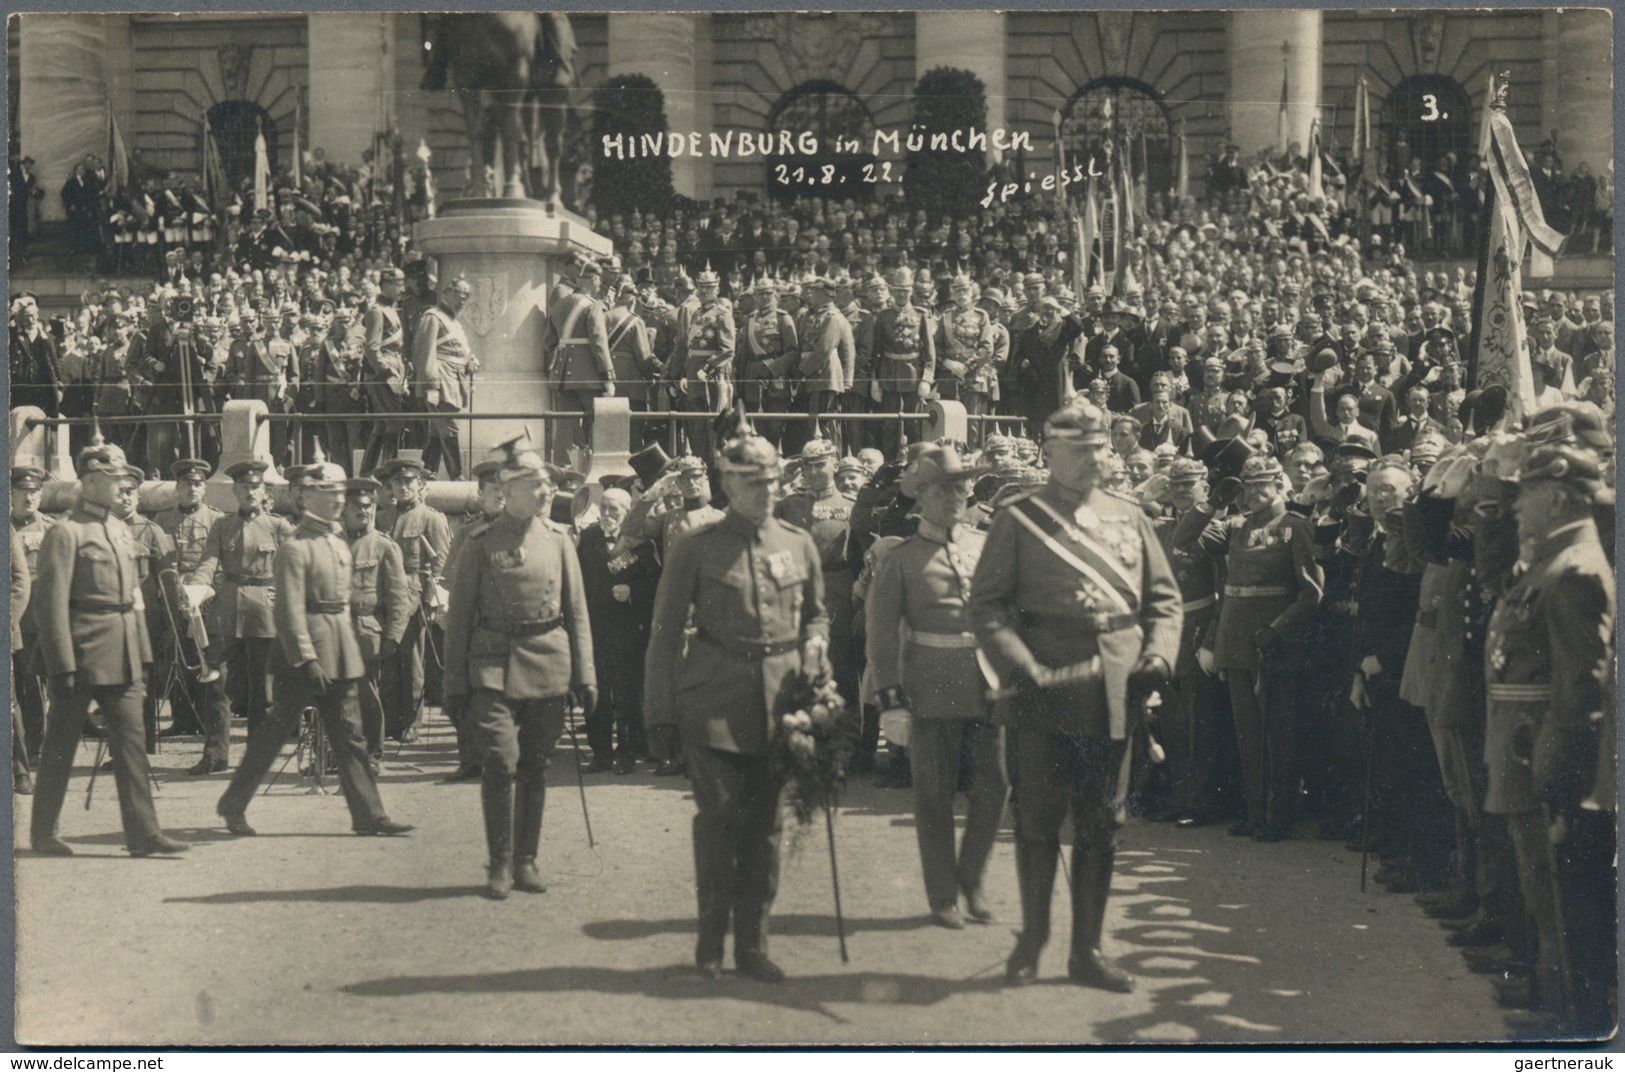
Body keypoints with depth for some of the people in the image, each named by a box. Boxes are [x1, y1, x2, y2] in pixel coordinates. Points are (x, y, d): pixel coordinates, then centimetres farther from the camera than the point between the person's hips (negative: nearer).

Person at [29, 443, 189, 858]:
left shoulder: (121, 530, 14)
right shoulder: (65, 533, -11)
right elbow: (53, 603, -14)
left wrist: (143, 657, 15)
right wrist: (62, 667, -17)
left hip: (122, 660, 7)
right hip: (81, 656, -7)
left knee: (131, 741, 2)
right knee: (60, 745, 5)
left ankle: (143, 832, 2)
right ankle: (43, 833, 17)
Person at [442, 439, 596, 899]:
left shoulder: (558, 542, 7)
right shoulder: (480, 545, -1)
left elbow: (577, 613, 10)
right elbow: (459, 616, 3)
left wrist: (585, 675, 5)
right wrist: (455, 681, 0)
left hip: (548, 666, 3)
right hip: (494, 667, -3)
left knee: (534, 765, 8)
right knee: (500, 762, -10)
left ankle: (526, 861, 18)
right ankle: (500, 864, 0)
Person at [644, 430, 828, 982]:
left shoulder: (800, 545, 9)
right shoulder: (696, 548, -1)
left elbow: (816, 613, 24)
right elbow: (665, 633, 1)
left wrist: (813, 647, 1)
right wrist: (660, 712, -2)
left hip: (778, 701, 3)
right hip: (714, 702, -3)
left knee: (765, 822, 6)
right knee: (719, 817, -4)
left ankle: (752, 943, 16)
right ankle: (711, 941, 11)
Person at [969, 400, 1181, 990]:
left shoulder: (1129, 518, 13)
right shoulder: (1017, 520, 0)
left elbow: (1164, 596, 16)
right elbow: (987, 605, -4)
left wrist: (1159, 655, -2)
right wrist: (1023, 669, -16)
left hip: (1113, 697, 4)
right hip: (1046, 694, -3)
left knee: (1100, 826, 9)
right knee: (1038, 820, 4)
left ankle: (1087, 949, 19)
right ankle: (1032, 940, 21)